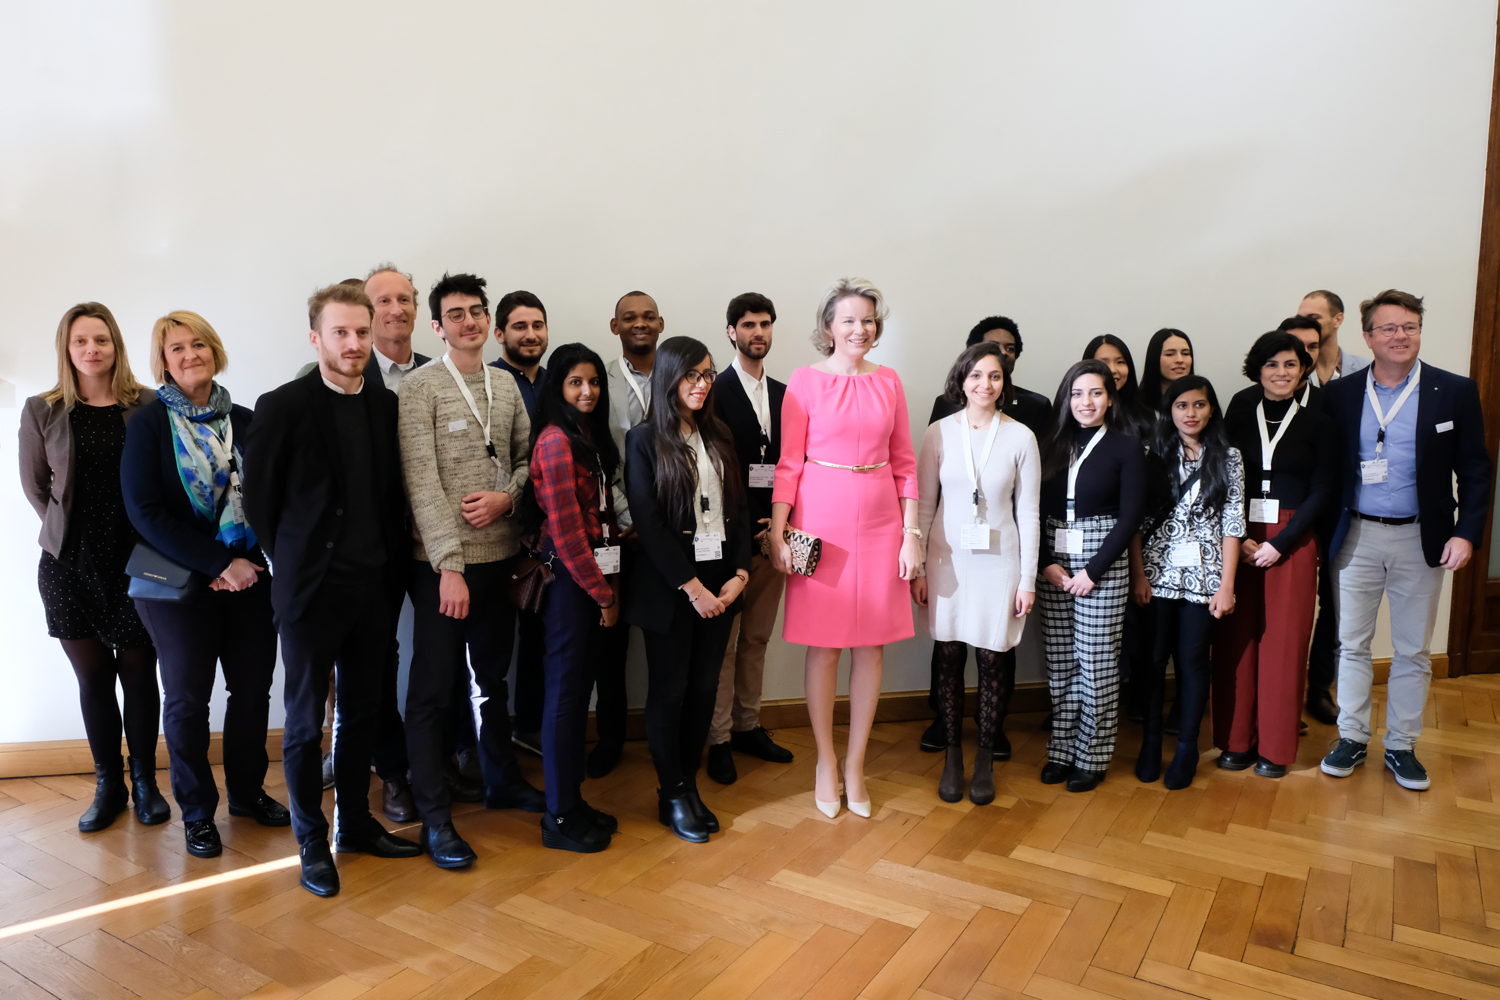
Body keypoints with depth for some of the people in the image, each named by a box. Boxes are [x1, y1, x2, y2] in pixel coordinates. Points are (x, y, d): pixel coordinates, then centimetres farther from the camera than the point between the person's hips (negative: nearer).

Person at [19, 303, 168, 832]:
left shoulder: (148, 405, -5)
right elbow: (34, 485, 10)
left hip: (135, 562, -1)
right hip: (70, 566, 2)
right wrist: (67, 529, 6)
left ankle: (144, 781, 23)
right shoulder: (42, 411, 1)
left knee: (138, 674, 6)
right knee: (92, 678, 10)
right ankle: (108, 785, 25)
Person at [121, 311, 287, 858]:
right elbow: (144, 510, -10)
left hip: (246, 577, 3)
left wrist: (247, 558, -10)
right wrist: (217, 564, -16)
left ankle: (247, 790, 29)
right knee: (187, 697, 8)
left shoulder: (243, 421, 4)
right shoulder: (149, 422, -5)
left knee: (252, 688, 9)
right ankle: (197, 812, 23)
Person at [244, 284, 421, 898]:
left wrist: (393, 565, 5)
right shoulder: (283, 406, -9)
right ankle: (312, 842, 22)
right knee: (306, 721, 7)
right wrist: (289, 562, 2)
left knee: (362, 713, 15)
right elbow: (259, 496, -2)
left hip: (375, 586, 4)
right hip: (311, 589, -4)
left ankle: (355, 823, 30)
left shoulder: (387, 405, 4)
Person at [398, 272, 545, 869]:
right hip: (443, 563, -6)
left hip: (501, 554, 6)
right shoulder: (420, 388, -8)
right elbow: (421, 481, -14)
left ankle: (501, 780, 35)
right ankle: (434, 817, 12)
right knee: (432, 689, 1)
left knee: (493, 677, 19)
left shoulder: (506, 388, 10)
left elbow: (527, 458, 13)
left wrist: (505, 497, -9)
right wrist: (449, 565, -18)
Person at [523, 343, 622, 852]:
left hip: (593, 575, 9)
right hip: (567, 578, -9)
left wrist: (610, 585, 9)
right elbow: (565, 529, -18)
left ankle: (572, 800, 26)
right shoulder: (556, 440, -14)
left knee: (578, 687, 14)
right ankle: (560, 816, 13)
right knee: (565, 690, 0)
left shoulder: (589, 436, 13)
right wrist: (603, 592, -12)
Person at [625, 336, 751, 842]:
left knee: (704, 687, 10)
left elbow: (738, 507, 8)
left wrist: (740, 573, -3)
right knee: (670, 690, 6)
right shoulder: (644, 439, -6)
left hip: (719, 583, 5)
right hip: (668, 586, -4)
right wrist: (692, 586, -14)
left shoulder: (718, 435, 9)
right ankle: (671, 795, 20)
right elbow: (647, 522, -12)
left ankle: (690, 785, 25)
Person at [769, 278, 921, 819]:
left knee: (871, 647, 7)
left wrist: (911, 532, 2)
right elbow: (788, 462, -2)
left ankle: (855, 764, 22)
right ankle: (826, 762, 22)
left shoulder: (889, 383, 7)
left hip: (880, 524, 3)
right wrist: (778, 532, -8)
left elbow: (904, 463, 8)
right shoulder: (806, 381, -2)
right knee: (823, 646, 4)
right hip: (821, 522, -3)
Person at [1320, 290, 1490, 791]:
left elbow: (1474, 471, 0)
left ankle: (1401, 746, 23)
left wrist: (1466, 533, -9)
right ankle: (1352, 739, 22)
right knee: (1352, 644, 9)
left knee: (1413, 651, 10)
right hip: (1356, 536, 1)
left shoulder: (1455, 392, -2)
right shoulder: (1340, 394, -1)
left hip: (1421, 538, 0)